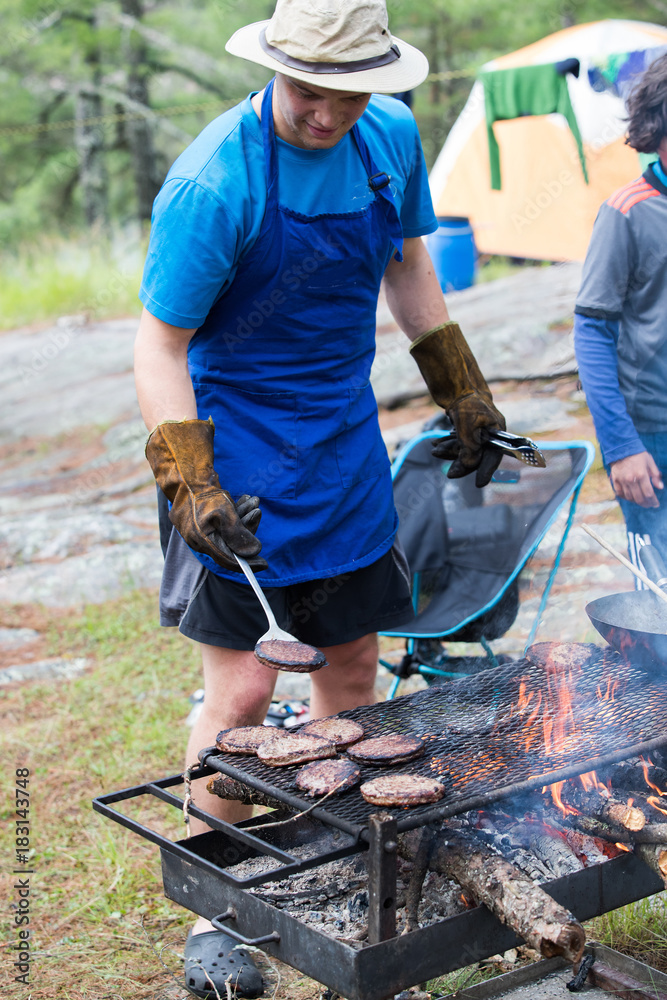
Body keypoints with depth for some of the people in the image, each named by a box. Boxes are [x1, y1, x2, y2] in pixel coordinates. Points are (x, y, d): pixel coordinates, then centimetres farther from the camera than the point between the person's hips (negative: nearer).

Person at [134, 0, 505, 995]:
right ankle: (210, 915, 13)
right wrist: (189, 485, -23)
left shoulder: (392, 137, -1)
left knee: (352, 673, 12)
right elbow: (160, 345, -15)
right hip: (243, 459, -6)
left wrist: (463, 391, 18)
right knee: (244, 692, -5)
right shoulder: (212, 183, -20)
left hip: (348, 444, 6)